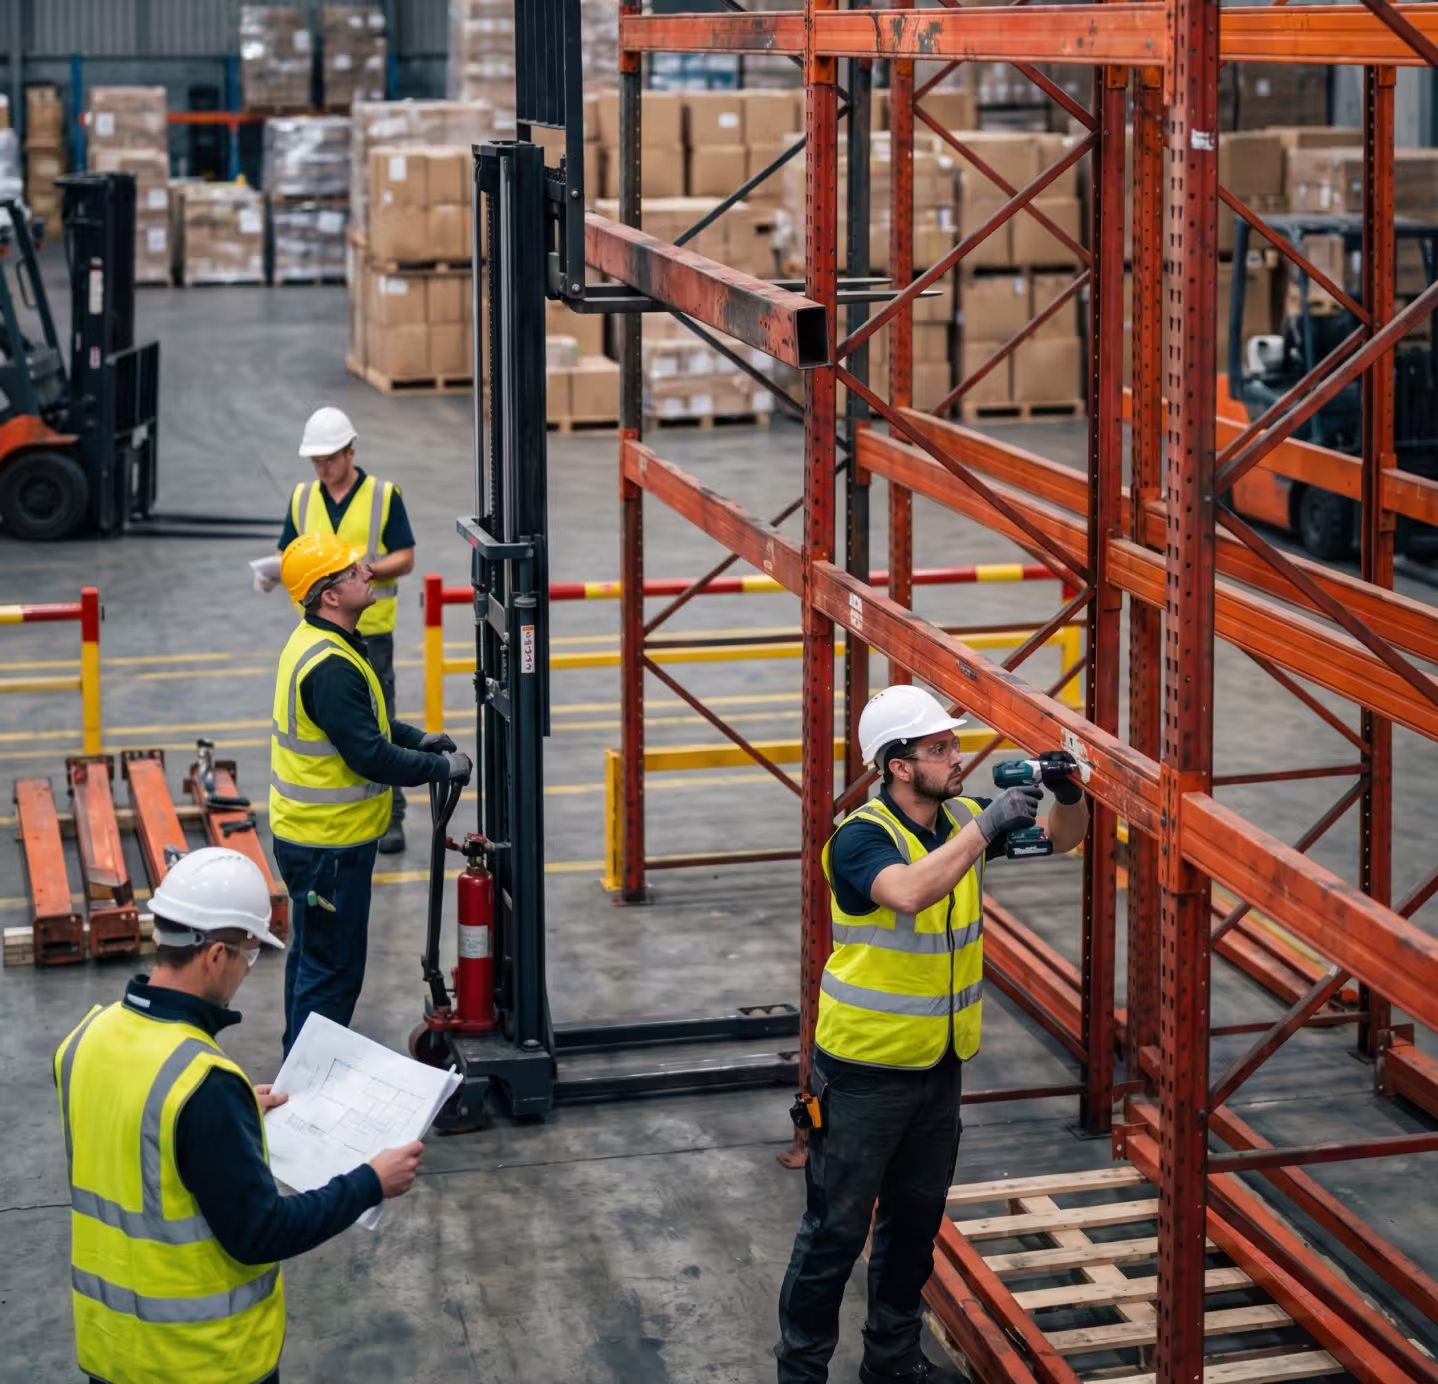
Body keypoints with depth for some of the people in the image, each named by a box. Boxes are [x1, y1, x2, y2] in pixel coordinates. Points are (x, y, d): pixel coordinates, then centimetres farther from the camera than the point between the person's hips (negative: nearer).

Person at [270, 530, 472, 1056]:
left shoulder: (314, 641, 7)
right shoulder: (329, 667, -26)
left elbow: (359, 720, 21)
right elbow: (369, 756, -27)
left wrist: (416, 737, 9)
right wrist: (443, 767, -15)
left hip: (306, 833, 11)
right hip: (329, 843, -11)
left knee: (313, 954, 22)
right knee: (332, 968, -1)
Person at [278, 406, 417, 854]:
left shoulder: (384, 496, -3)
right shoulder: (302, 498, 8)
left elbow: (406, 559, -4)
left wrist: (366, 568, -20)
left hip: (370, 630, -3)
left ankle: (389, 818, 7)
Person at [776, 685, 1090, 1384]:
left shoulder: (961, 819, 1)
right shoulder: (860, 837, -20)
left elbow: (1064, 837, 11)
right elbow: (910, 892, -41)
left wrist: (1069, 794, -11)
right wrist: (986, 825, -37)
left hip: (939, 1064, 7)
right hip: (863, 1071, -7)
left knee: (916, 1223, 19)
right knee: (835, 1230, 2)